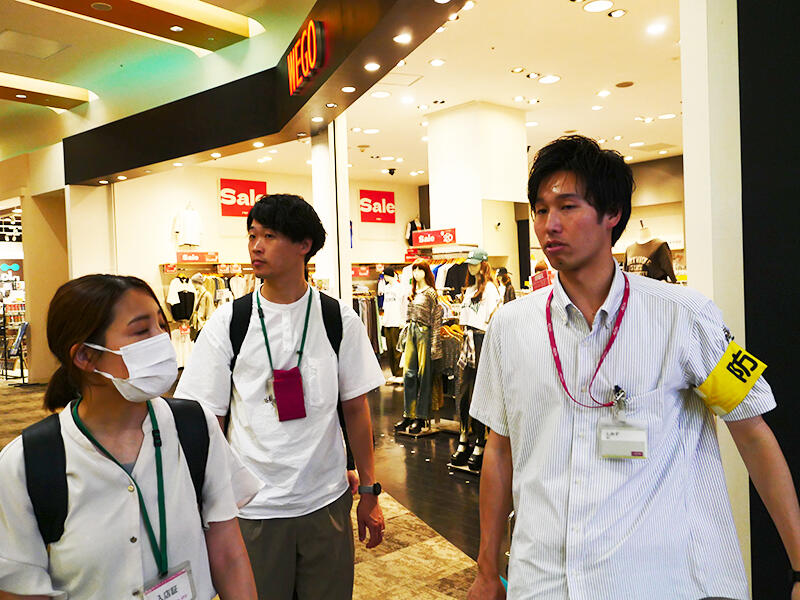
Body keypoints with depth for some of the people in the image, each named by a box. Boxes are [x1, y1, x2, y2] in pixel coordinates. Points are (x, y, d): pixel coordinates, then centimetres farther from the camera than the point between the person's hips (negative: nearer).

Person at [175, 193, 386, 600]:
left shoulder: (340, 320, -3)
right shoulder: (227, 322, -5)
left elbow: (355, 408, 3)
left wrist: (369, 491, 5)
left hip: (326, 504, 1)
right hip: (250, 508, -1)